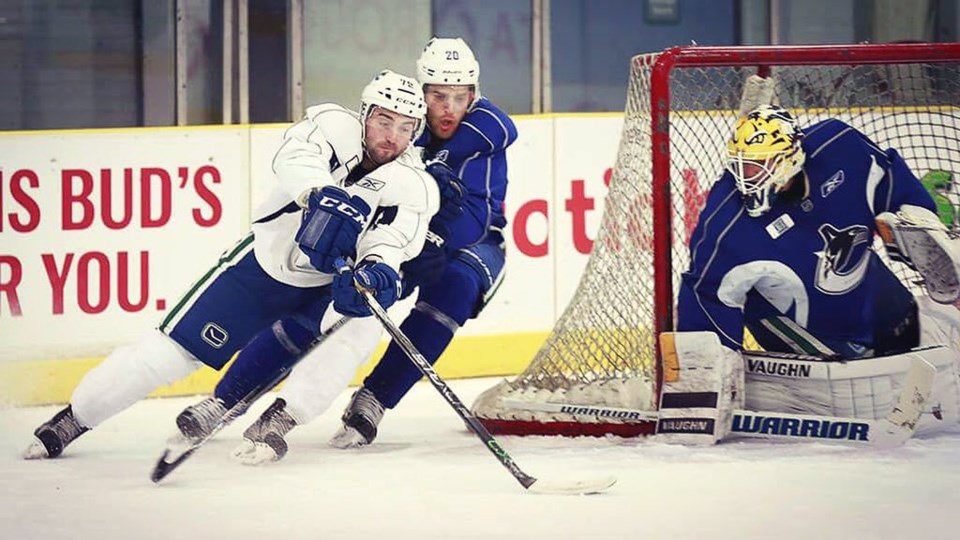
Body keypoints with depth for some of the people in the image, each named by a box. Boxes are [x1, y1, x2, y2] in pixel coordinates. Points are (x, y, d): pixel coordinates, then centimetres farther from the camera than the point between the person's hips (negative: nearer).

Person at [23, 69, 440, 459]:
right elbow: (296, 158, -40)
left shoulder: (414, 187, -17)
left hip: (327, 285, 1)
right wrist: (325, 197, -61)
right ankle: (72, 418, 11)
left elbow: (390, 244, -33)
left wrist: (378, 272, -57)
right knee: (173, 349, -6)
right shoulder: (333, 126, -18)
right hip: (263, 261, -1)